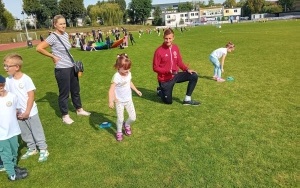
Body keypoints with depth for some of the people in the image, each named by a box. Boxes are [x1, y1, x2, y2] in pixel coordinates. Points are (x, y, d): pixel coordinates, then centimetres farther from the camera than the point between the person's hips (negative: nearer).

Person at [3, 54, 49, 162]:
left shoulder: (26, 79, -16)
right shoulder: (8, 80, -2)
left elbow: (31, 96, -15)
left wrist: (27, 112, -14)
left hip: (30, 112, -5)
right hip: (18, 113, 5)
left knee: (37, 131, 6)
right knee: (24, 133, 17)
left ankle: (43, 150, 19)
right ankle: (32, 149, 34)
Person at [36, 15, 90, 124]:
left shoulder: (66, 35, 7)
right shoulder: (53, 37, -15)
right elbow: (39, 48, -20)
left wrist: (73, 61, 11)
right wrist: (53, 56, -14)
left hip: (71, 67, 8)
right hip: (62, 69, -8)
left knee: (76, 90, 19)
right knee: (64, 93, 5)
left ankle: (79, 110, 37)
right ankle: (65, 116, 21)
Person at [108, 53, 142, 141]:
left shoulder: (129, 74, -2)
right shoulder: (116, 77, -24)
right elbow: (111, 89, -31)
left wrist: (136, 90, 29)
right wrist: (111, 101, -43)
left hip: (128, 100, 6)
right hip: (119, 101, -5)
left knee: (133, 117, 5)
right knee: (120, 119, 0)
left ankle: (126, 125, 39)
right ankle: (119, 132, 29)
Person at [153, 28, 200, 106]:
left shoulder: (175, 48, -1)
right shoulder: (159, 51, -18)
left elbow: (179, 62, 9)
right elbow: (155, 68, -14)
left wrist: (187, 69, -8)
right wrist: (168, 71, -27)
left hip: (175, 75, 5)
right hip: (165, 79, -5)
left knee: (194, 76, -9)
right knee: (168, 101, 2)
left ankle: (187, 99, 2)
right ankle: (160, 91, 36)